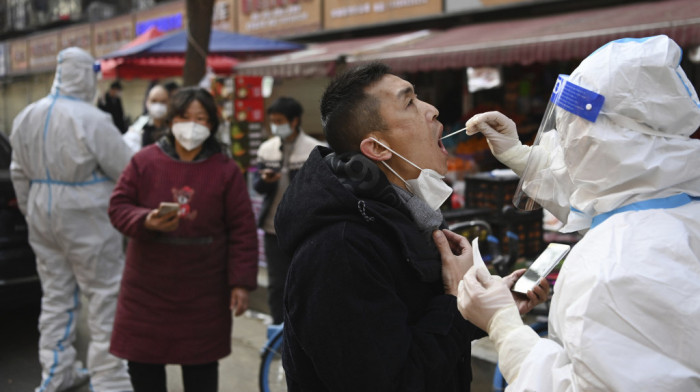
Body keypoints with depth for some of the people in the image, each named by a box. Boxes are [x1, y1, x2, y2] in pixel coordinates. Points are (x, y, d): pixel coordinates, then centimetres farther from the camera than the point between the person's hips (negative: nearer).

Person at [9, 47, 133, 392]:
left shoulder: (26, 117, 6)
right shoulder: (92, 120, -18)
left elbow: (19, 173, 13)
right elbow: (126, 170, -13)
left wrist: (31, 213, 23)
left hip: (42, 217, 7)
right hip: (86, 220, -7)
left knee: (55, 295, 16)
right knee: (104, 297, 2)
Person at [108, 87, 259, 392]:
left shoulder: (226, 170, -3)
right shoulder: (144, 161, -1)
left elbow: (242, 230, -3)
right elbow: (118, 207, 0)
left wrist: (241, 282, -8)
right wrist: (146, 221, -21)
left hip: (203, 291, -1)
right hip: (147, 287, 1)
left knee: (201, 365, 10)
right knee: (143, 362, 9)